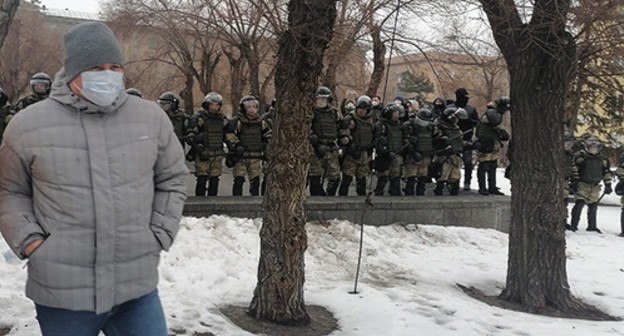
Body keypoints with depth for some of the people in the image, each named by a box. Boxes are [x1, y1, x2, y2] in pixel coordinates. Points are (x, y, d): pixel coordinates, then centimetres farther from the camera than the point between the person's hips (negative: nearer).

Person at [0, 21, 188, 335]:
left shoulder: (151, 117, 2)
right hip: (60, 294, -1)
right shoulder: (28, 125, -2)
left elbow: (171, 180, 13)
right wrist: (30, 241, -4)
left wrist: (159, 235, 4)